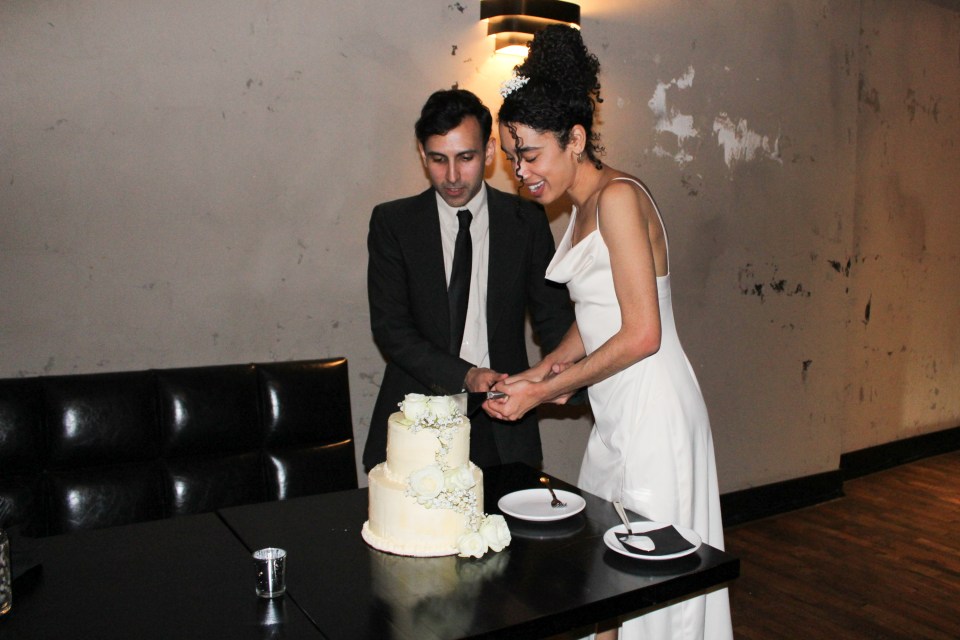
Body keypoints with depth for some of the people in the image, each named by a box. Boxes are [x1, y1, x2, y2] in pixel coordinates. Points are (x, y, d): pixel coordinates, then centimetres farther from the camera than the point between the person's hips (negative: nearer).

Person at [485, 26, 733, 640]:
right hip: (617, 417, 9)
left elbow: (642, 334, -20)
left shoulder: (618, 197, -16)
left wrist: (546, 390, -14)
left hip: (654, 413, -9)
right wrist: (544, 370, 2)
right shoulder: (584, 208, 12)